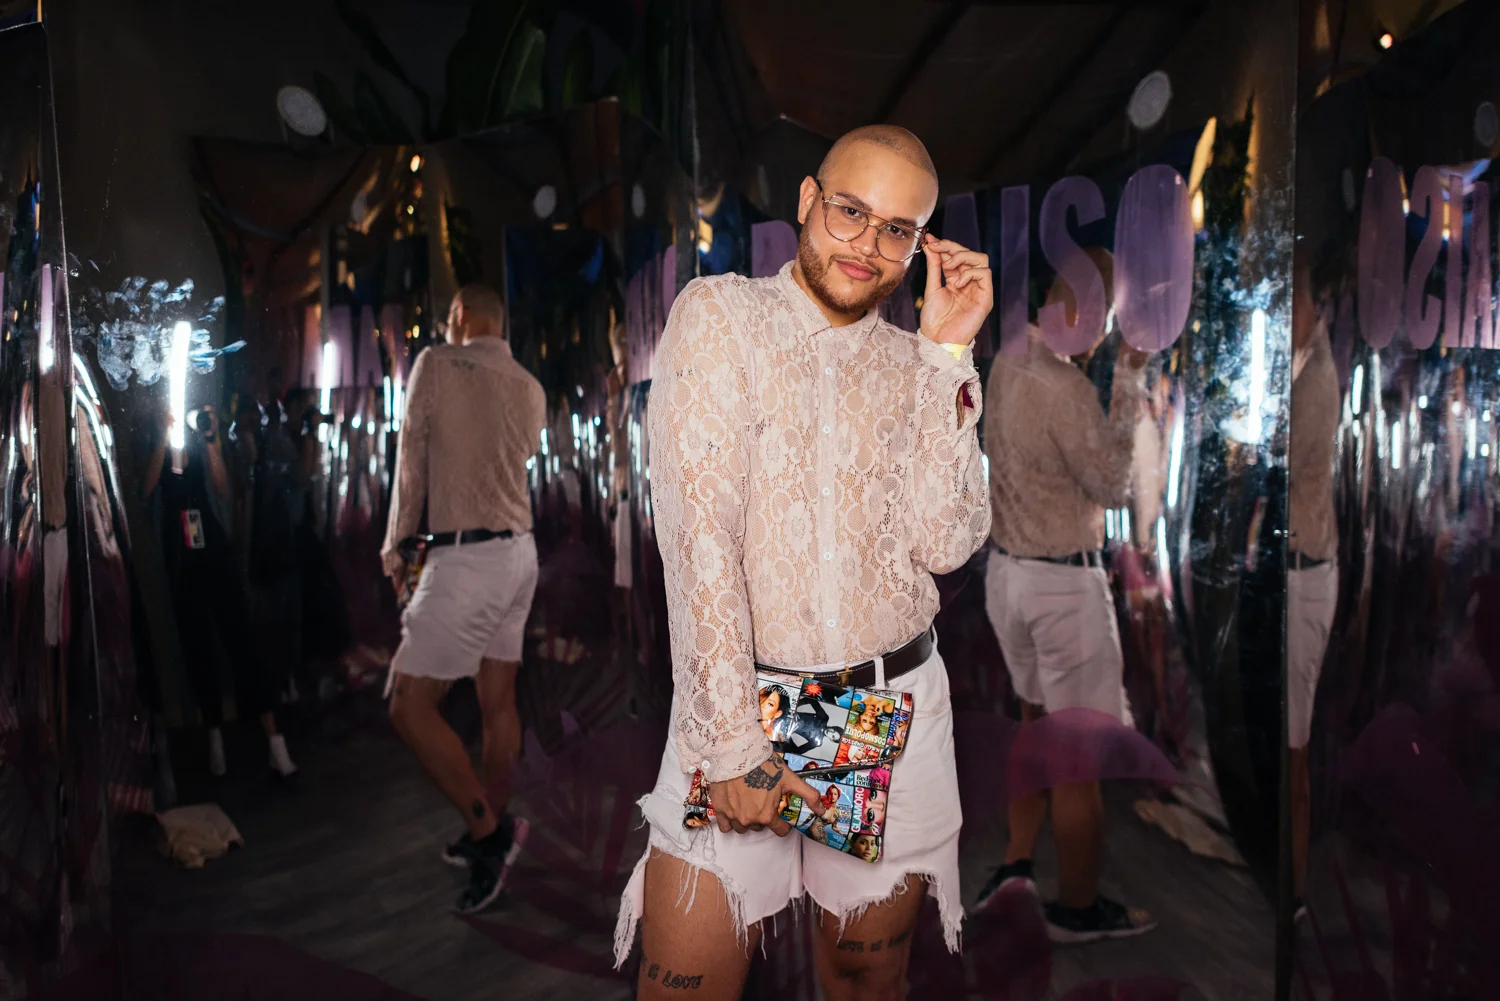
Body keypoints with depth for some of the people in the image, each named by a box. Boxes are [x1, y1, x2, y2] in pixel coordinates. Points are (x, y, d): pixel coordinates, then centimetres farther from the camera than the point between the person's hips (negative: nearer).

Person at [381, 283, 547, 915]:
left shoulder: (436, 365, -5)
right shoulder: (531, 389, 10)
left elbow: (412, 462, -1)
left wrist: (395, 544, 9)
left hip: (466, 556, -7)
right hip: (520, 550, 8)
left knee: (410, 705, -2)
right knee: (498, 701, 13)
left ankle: (489, 833, -1)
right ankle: (494, 832, 23)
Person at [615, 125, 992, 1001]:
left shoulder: (917, 364, 8)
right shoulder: (721, 315, -3)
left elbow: (946, 545, -5)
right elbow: (699, 535, -12)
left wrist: (948, 353, -6)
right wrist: (733, 743, -17)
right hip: (737, 703, -3)